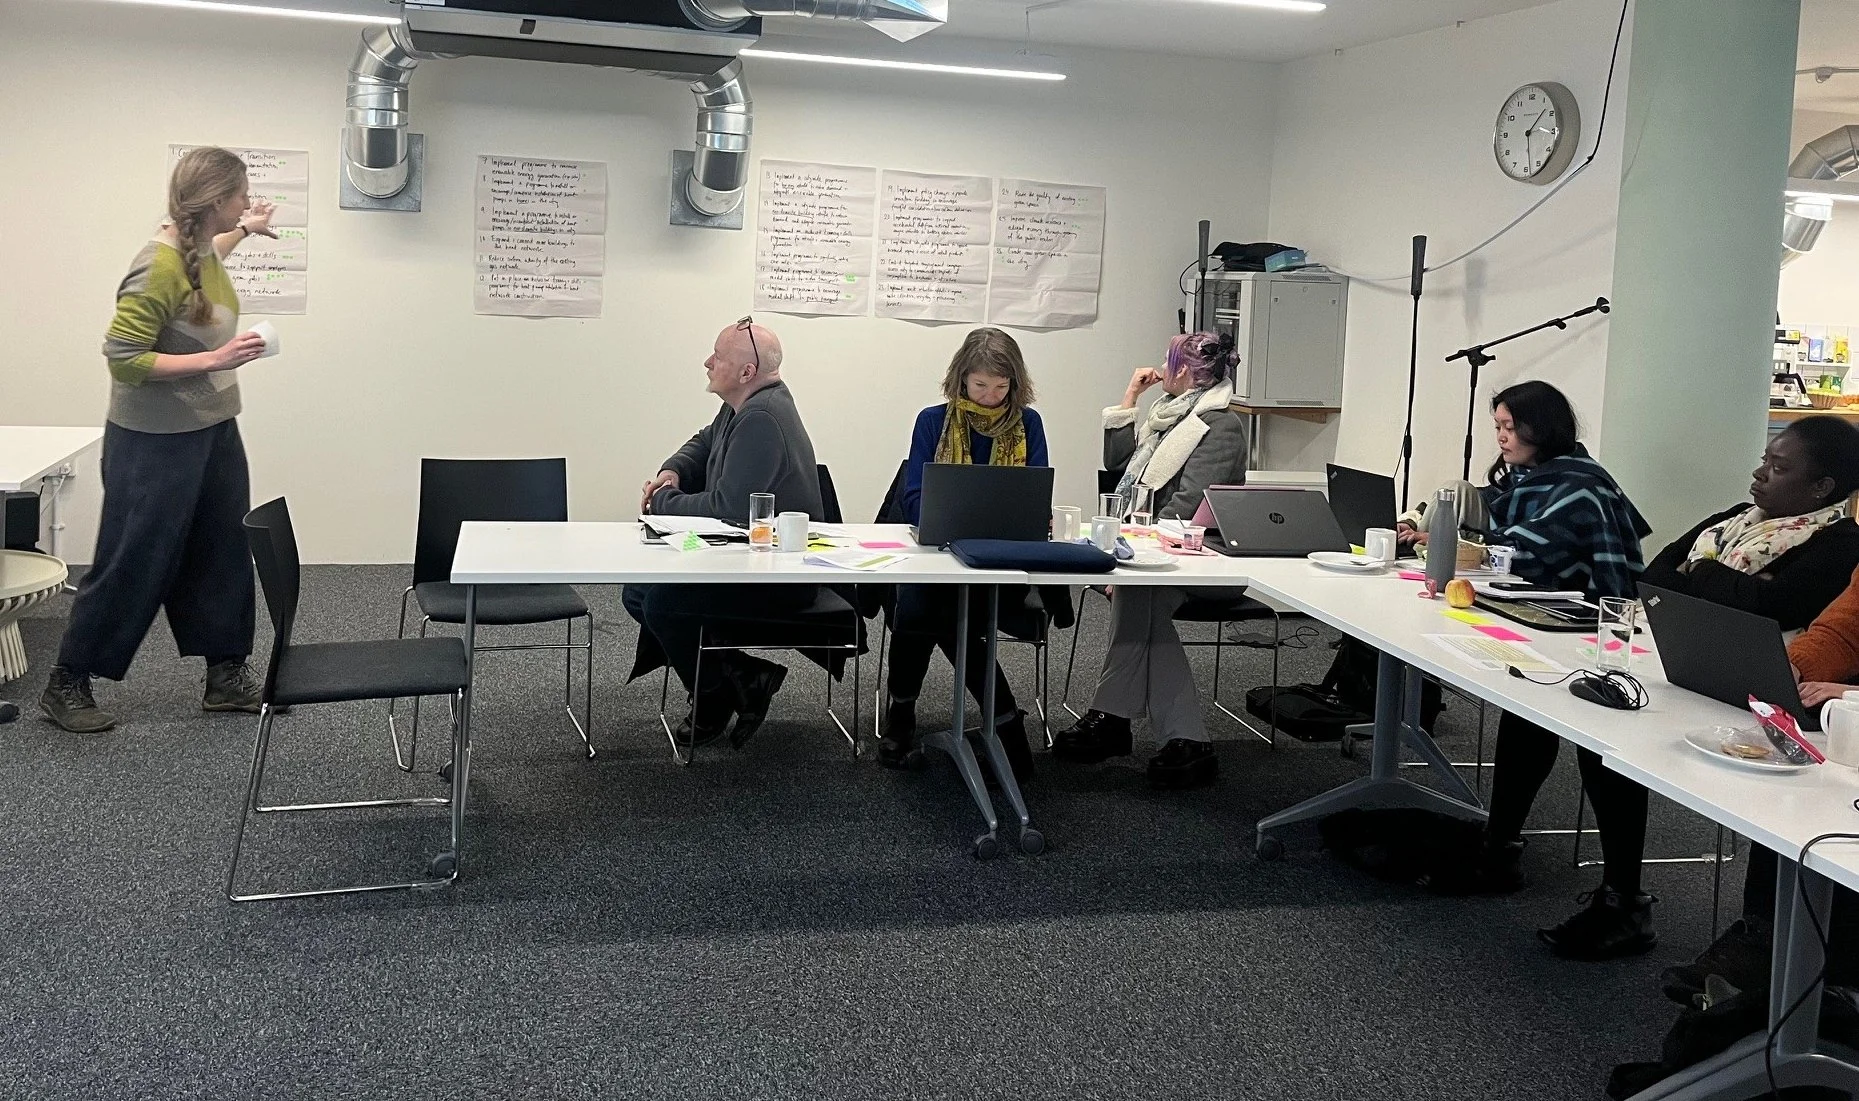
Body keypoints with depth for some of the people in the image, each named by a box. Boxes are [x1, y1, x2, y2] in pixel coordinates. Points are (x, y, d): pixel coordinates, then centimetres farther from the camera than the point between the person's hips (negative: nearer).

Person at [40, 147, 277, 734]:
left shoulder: (202, 249, 3)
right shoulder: (159, 266, -23)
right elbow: (122, 357, -23)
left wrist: (244, 231, 41)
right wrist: (213, 360, -26)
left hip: (214, 431, 9)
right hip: (156, 442, -9)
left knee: (224, 554, 12)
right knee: (133, 566, 1)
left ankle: (226, 675, 24)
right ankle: (67, 684, 17)